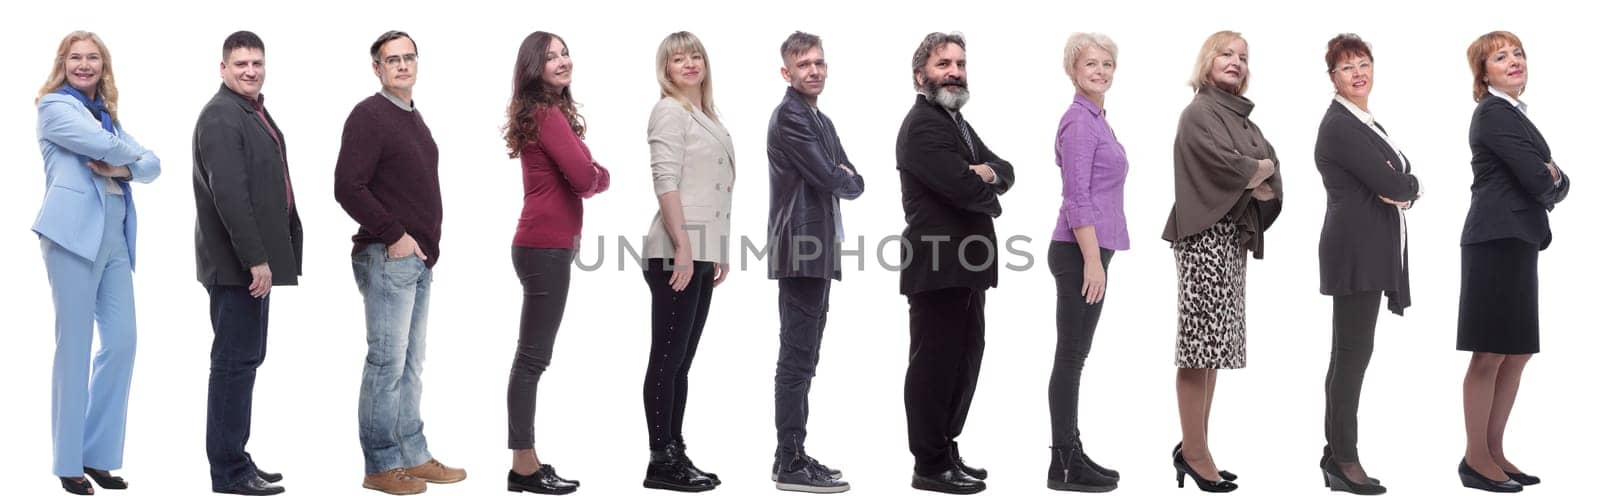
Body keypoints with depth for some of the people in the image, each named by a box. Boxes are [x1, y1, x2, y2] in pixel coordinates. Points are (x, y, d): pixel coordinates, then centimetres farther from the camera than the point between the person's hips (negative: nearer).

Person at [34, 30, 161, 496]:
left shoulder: (108, 114, 22)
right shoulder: (54, 105, 1)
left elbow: (152, 165, 13)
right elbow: (100, 144, -16)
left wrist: (121, 168, -7)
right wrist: (132, 156, 3)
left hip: (115, 235, 7)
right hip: (75, 231, -7)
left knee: (122, 341, 2)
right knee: (75, 346, -4)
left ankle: (98, 452, 12)